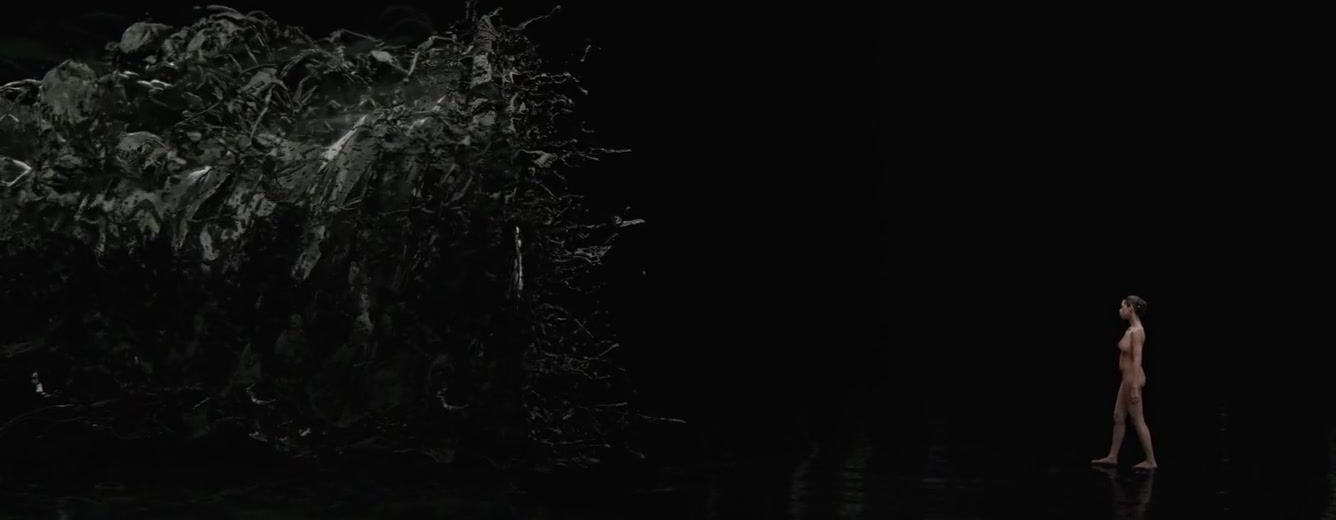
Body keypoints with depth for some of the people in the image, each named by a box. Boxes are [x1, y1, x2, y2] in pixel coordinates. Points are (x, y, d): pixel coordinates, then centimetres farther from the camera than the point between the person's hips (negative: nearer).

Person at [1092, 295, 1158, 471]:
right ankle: (1112, 456, 22)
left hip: (1132, 379, -10)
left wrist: (1135, 388, -24)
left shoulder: (1137, 331, -18)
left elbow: (1137, 360, -22)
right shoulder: (1131, 329, 11)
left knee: (1138, 420, -3)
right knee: (1118, 417, 14)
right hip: (1127, 378, 10)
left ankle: (1151, 460, 4)